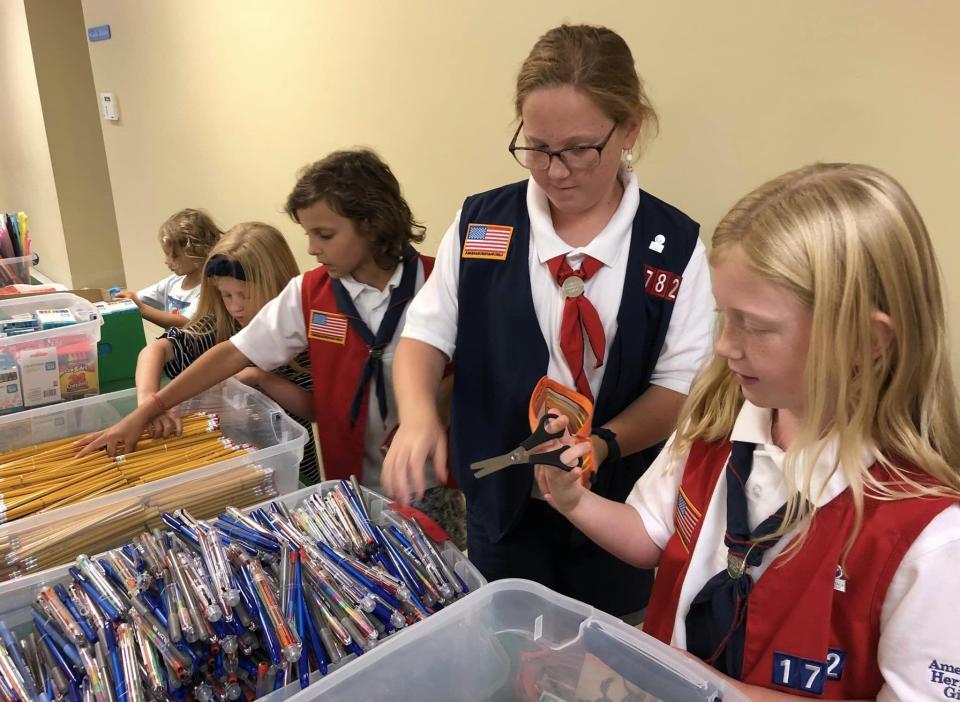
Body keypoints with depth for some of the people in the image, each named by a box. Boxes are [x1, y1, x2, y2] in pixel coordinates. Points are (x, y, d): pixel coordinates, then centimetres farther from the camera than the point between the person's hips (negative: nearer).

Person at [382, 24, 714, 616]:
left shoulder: (675, 246, -9)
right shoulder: (481, 224, -5)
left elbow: (681, 385, -9)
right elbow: (427, 333, -3)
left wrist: (604, 445, -26)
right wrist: (419, 413, -22)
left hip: (620, 508, 0)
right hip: (502, 501, 1)